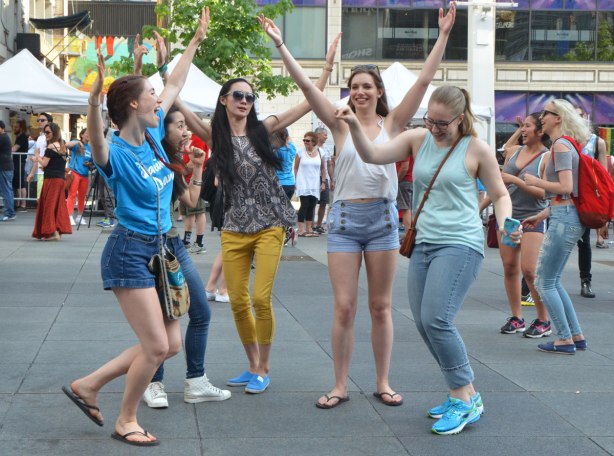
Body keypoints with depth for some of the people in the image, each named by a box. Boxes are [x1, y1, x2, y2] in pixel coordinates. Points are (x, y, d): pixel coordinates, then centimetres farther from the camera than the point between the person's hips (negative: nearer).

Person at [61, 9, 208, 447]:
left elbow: (175, 85, 18)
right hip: (129, 252, -8)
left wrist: (196, 41, 24)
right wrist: (94, 99, -59)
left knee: (171, 343, 9)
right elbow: (97, 144, -42)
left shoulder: (153, 135, 5)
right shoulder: (117, 153, -17)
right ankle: (126, 421, 13)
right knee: (157, 346, -9)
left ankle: (88, 385, 21)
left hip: (158, 249, 9)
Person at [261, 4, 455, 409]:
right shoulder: (340, 125, 4)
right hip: (345, 217, 0)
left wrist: (443, 36, -10)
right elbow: (305, 85, -3)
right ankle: (340, 386, 9)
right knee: (344, 307, -1)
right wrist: (280, 44, -8)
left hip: (382, 217, 0)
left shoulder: (392, 124, 3)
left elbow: (425, 80, -4)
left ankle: (383, 383, 18)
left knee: (381, 306, 8)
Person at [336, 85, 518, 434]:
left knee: (436, 319, -20)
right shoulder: (418, 139, 7)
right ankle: (462, 394, 22)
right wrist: (355, 126, -17)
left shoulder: (476, 149, -4)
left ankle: (466, 399, -6)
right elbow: (373, 155, 0)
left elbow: (500, 195, 5)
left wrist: (506, 223, -14)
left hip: (460, 244, -6)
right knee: (425, 324, 7)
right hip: (424, 244, 7)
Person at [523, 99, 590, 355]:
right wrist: (541, 216, 19)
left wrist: (535, 181, -9)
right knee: (553, 281, 15)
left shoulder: (560, 146, -12)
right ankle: (577, 335, 18)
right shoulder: (566, 144, 18)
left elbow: (565, 188, -21)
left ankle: (565, 340, 2)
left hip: (564, 219, -10)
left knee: (544, 282, -2)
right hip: (567, 217, 10)